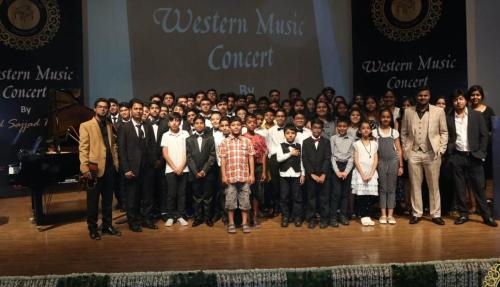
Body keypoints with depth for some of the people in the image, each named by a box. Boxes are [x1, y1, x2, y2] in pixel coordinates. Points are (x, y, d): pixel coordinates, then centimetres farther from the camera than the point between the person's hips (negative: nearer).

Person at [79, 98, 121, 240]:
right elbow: (83, 148, -9)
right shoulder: (86, 126, -3)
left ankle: (107, 225, 23)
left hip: (109, 167, 6)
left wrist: (116, 163, 7)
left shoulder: (109, 125, 16)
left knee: (108, 199, 12)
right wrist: (85, 168, -17)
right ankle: (92, 228, 17)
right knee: (93, 201, 5)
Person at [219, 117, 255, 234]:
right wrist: (223, 176, -4)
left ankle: (244, 223, 19)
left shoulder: (247, 141, 5)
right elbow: (222, 160, 1)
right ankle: (231, 223, 19)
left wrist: (252, 174, 0)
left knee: (245, 200, 7)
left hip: (245, 176, 1)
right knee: (230, 201, 7)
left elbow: (251, 158, 5)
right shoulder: (225, 142, 3)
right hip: (230, 176, 0)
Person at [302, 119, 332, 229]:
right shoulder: (306, 142, 7)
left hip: (323, 175, 0)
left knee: (324, 198, 4)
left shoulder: (326, 141, 6)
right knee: (311, 198, 5)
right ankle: (311, 219, 13)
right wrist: (312, 174, -9)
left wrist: (323, 174, -12)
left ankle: (324, 219, 14)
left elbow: (327, 159, -2)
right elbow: (304, 159, 0)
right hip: (310, 175, 0)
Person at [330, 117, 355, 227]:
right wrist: (337, 171, -8)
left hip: (347, 166, 2)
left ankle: (343, 215, 15)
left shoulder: (352, 139, 5)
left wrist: (346, 171, -8)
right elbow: (332, 156, 0)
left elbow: (352, 156, 2)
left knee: (346, 192, 6)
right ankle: (333, 217, 1)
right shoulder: (333, 138, 3)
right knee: (336, 192, -4)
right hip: (336, 166, -2)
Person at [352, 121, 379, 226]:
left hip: (372, 173, 2)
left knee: (370, 195, -3)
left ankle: (367, 216, 4)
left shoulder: (374, 144, 11)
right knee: (361, 195, -5)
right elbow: (356, 161, -2)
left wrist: (371, 174, -6)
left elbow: (376, 160, 6)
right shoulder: (357, 144, 4)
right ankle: (363, 216, 0)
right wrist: (363, 174, -10)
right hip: (360, 172, -2)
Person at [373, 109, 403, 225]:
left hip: (393, 161, 1)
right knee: (382, 188, 1)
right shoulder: (375, 132, 5)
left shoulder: (394, 132, 8)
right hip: (381, 162, -1)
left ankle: (390, 215, 6)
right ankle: (383, 214, 6)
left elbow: (399, 150, 8)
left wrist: (401, 165, 3)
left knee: (391, 188, 3)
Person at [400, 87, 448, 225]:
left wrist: (441, 149, -3)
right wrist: (405, 150, 3)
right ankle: (417, 213, 15)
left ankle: (436, 214, 15)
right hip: (413, 153, 1)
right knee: (415, 185, 6)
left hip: (432, 153, -1)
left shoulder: (439, 111, 3)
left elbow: (444, 132, 6)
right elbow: (403, 132, 9)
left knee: (434, 185, 5)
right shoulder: (408, 111, 6)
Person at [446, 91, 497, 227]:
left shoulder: (476, 115, 4)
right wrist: (449, 153, -5)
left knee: (479, 187, 2)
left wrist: (481, 153, -5)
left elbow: (484, 135, 2)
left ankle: (486, 216, 12)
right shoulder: (449, 118, 4)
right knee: (459, 188, 6)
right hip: (457, 157, 1)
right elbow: (448, 138, 6)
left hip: (473, 156, -1)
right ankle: (463, 214, 16)